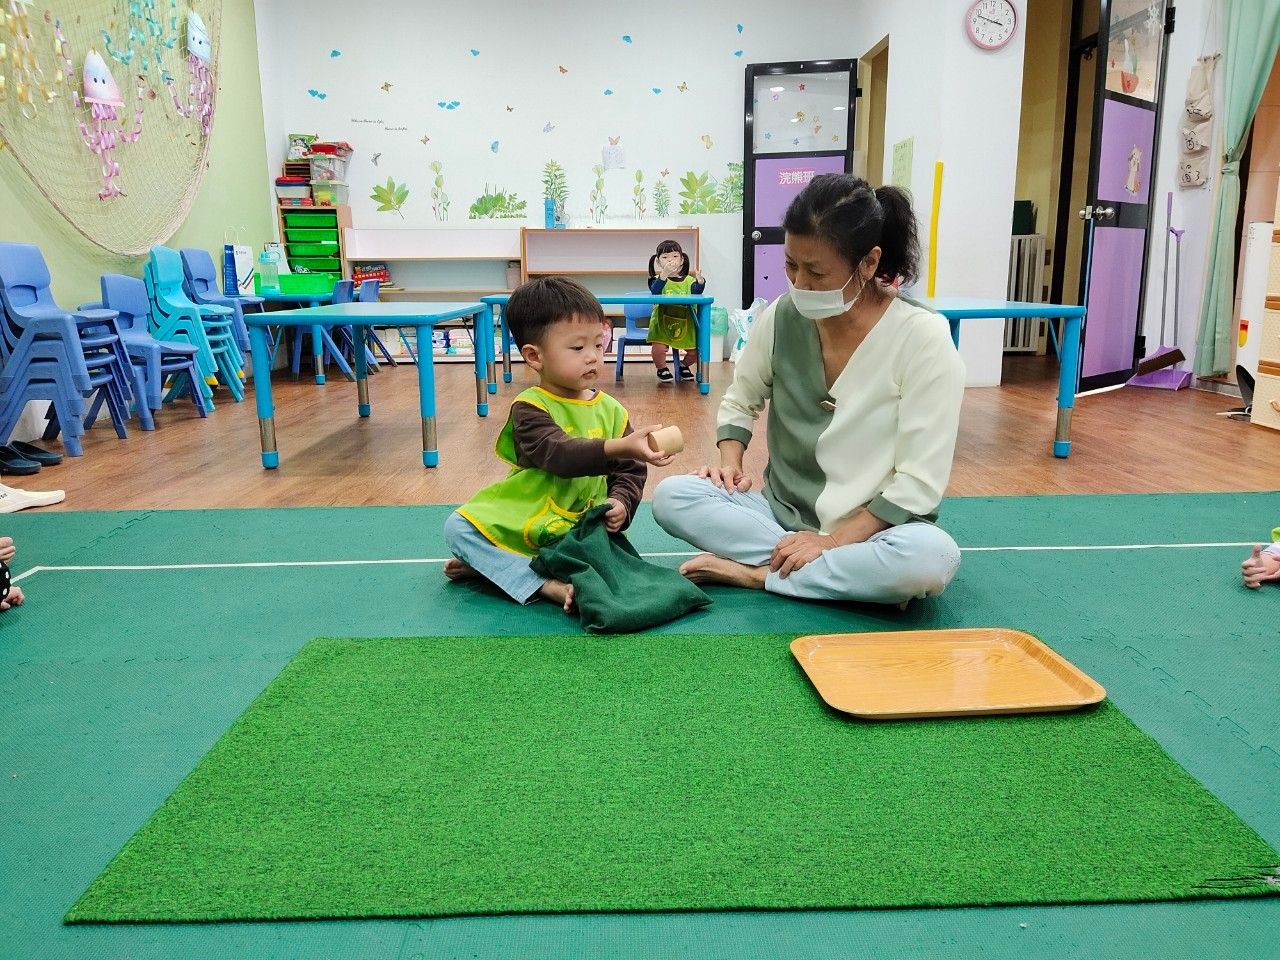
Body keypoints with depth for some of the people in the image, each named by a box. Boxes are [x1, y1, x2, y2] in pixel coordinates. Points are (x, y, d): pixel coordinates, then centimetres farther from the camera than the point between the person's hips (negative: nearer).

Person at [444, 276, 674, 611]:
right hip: (520, 522, -2)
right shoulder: (529, 408, -10)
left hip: (584, 533, 2)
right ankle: (544, 584, -32)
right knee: (459, 527, -20)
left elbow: (631, 471, 4)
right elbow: (560, 455, -29)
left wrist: (621, 503, -19)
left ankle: (491, 565, -18)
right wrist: (620, 447, -44)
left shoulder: (611, 410, 3)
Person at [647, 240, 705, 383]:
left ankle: (684, 366, 32)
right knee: (659, 348, -24)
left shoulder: (688, 280, 5)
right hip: (662, 324, -3)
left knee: (694, 351, -3)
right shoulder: (658, 279, -2)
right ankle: (662, 369, 10)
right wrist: (664, 274, -38)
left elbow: (696, 292, -13)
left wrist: (700, 281, -35)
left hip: (685, 325, 3)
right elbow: (655, 291, -23)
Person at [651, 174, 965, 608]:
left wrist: (835, 539, -21)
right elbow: (740, 401, 13)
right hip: (781, 512, 4)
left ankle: (753, 572, -18)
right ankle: (860, 578, -18)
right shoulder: (782, 316, -5)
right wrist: (731, 463, -6)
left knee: (932, 557, -37)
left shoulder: (923, 338, -16)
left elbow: (920, 482, -16)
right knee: (671, 496, -19)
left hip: (871, 530, -3)